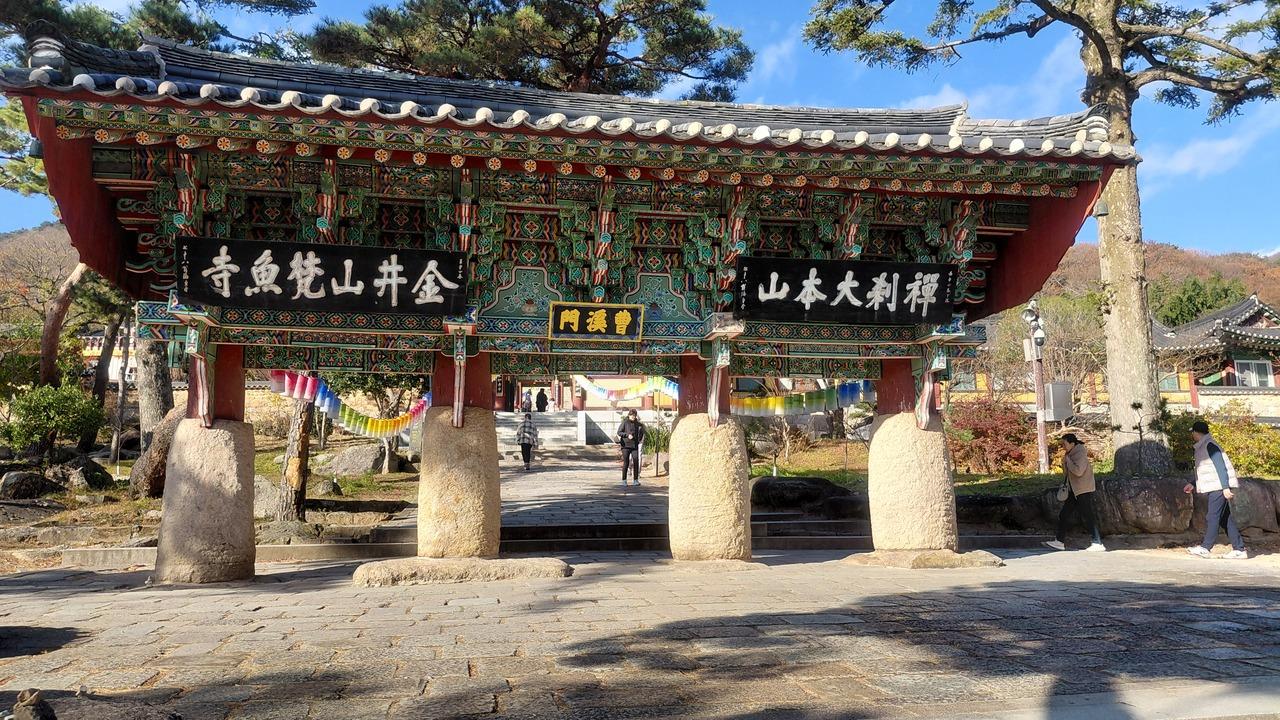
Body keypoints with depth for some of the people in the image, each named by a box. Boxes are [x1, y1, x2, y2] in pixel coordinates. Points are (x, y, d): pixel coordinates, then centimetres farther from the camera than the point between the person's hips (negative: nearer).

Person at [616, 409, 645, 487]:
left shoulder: (637, 424, 10)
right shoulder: (625, 422, -3)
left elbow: (641, 433, 25)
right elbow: (619, 432, -4)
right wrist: (627, 435, -16)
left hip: (635, 445, 3)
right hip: (626, 445, -3)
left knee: (636, 462, -4)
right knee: (626, 463, 0)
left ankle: (636, 480, 3)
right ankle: (624, 480, 8)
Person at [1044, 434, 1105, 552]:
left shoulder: (1080, 454, -14)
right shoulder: (1070, 454, 13)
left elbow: (1078, 471, -26)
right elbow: (1066, 473, 17)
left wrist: (1068, 460, -15)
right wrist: (1064, 462, 0)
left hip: (1084, 491, -10)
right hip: (1074, 491, 10)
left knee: (1088, 516, -8)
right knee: (1064, 515, 8)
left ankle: (1098, 544, -4)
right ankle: (1060, 542, 11)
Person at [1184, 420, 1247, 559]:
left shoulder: (1210, 445, -13)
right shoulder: (1202, 447, 18)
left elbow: (1220, 467, -19)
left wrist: (1225, 487, -23)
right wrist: (1193, 485, 20)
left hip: (1219, 487, -10)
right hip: (1214, 487, 10)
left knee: (1212, 517, -9)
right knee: (1225, 518, 9)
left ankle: (1205, 548, -8)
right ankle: (1239, 549, 11)